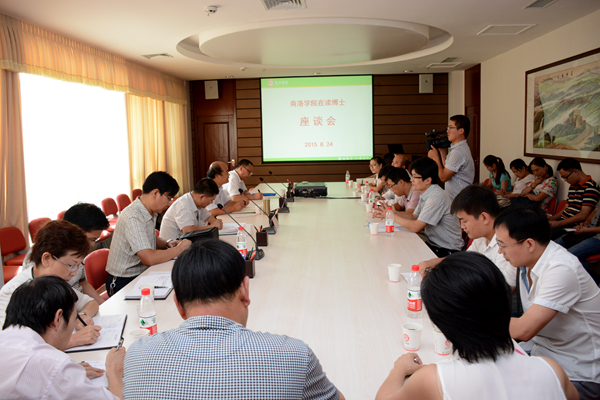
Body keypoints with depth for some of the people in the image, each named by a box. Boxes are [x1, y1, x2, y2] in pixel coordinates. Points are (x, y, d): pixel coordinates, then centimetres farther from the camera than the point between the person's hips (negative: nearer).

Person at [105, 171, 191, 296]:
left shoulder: (151, 213, 5)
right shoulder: (132, 218, -24)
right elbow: (149, 259, -32)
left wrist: (167, 244, 4)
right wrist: (179, 248, -18)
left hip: (142, 274, 9)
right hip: (124, 283, -9)